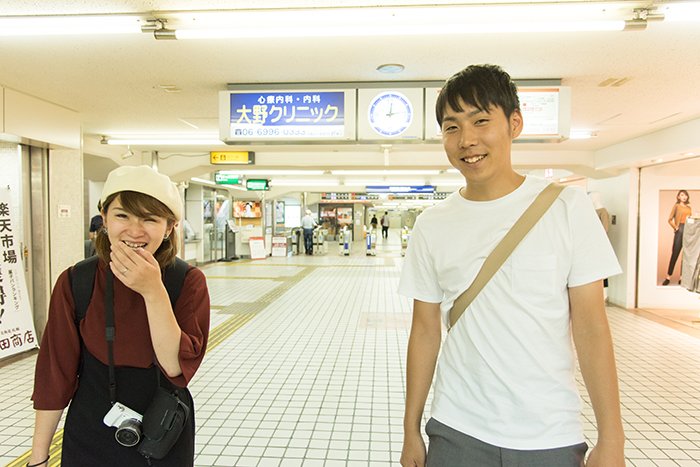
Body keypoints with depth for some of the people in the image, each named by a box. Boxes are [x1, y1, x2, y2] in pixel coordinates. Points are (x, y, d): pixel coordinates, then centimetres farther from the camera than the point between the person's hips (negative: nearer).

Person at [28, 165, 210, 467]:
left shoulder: (189, 282, -15)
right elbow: (55, 374, -4)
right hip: (90, 438, 1)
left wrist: (154, 292, -31)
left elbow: (178, 367, -22)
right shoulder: (75, 283, -12)